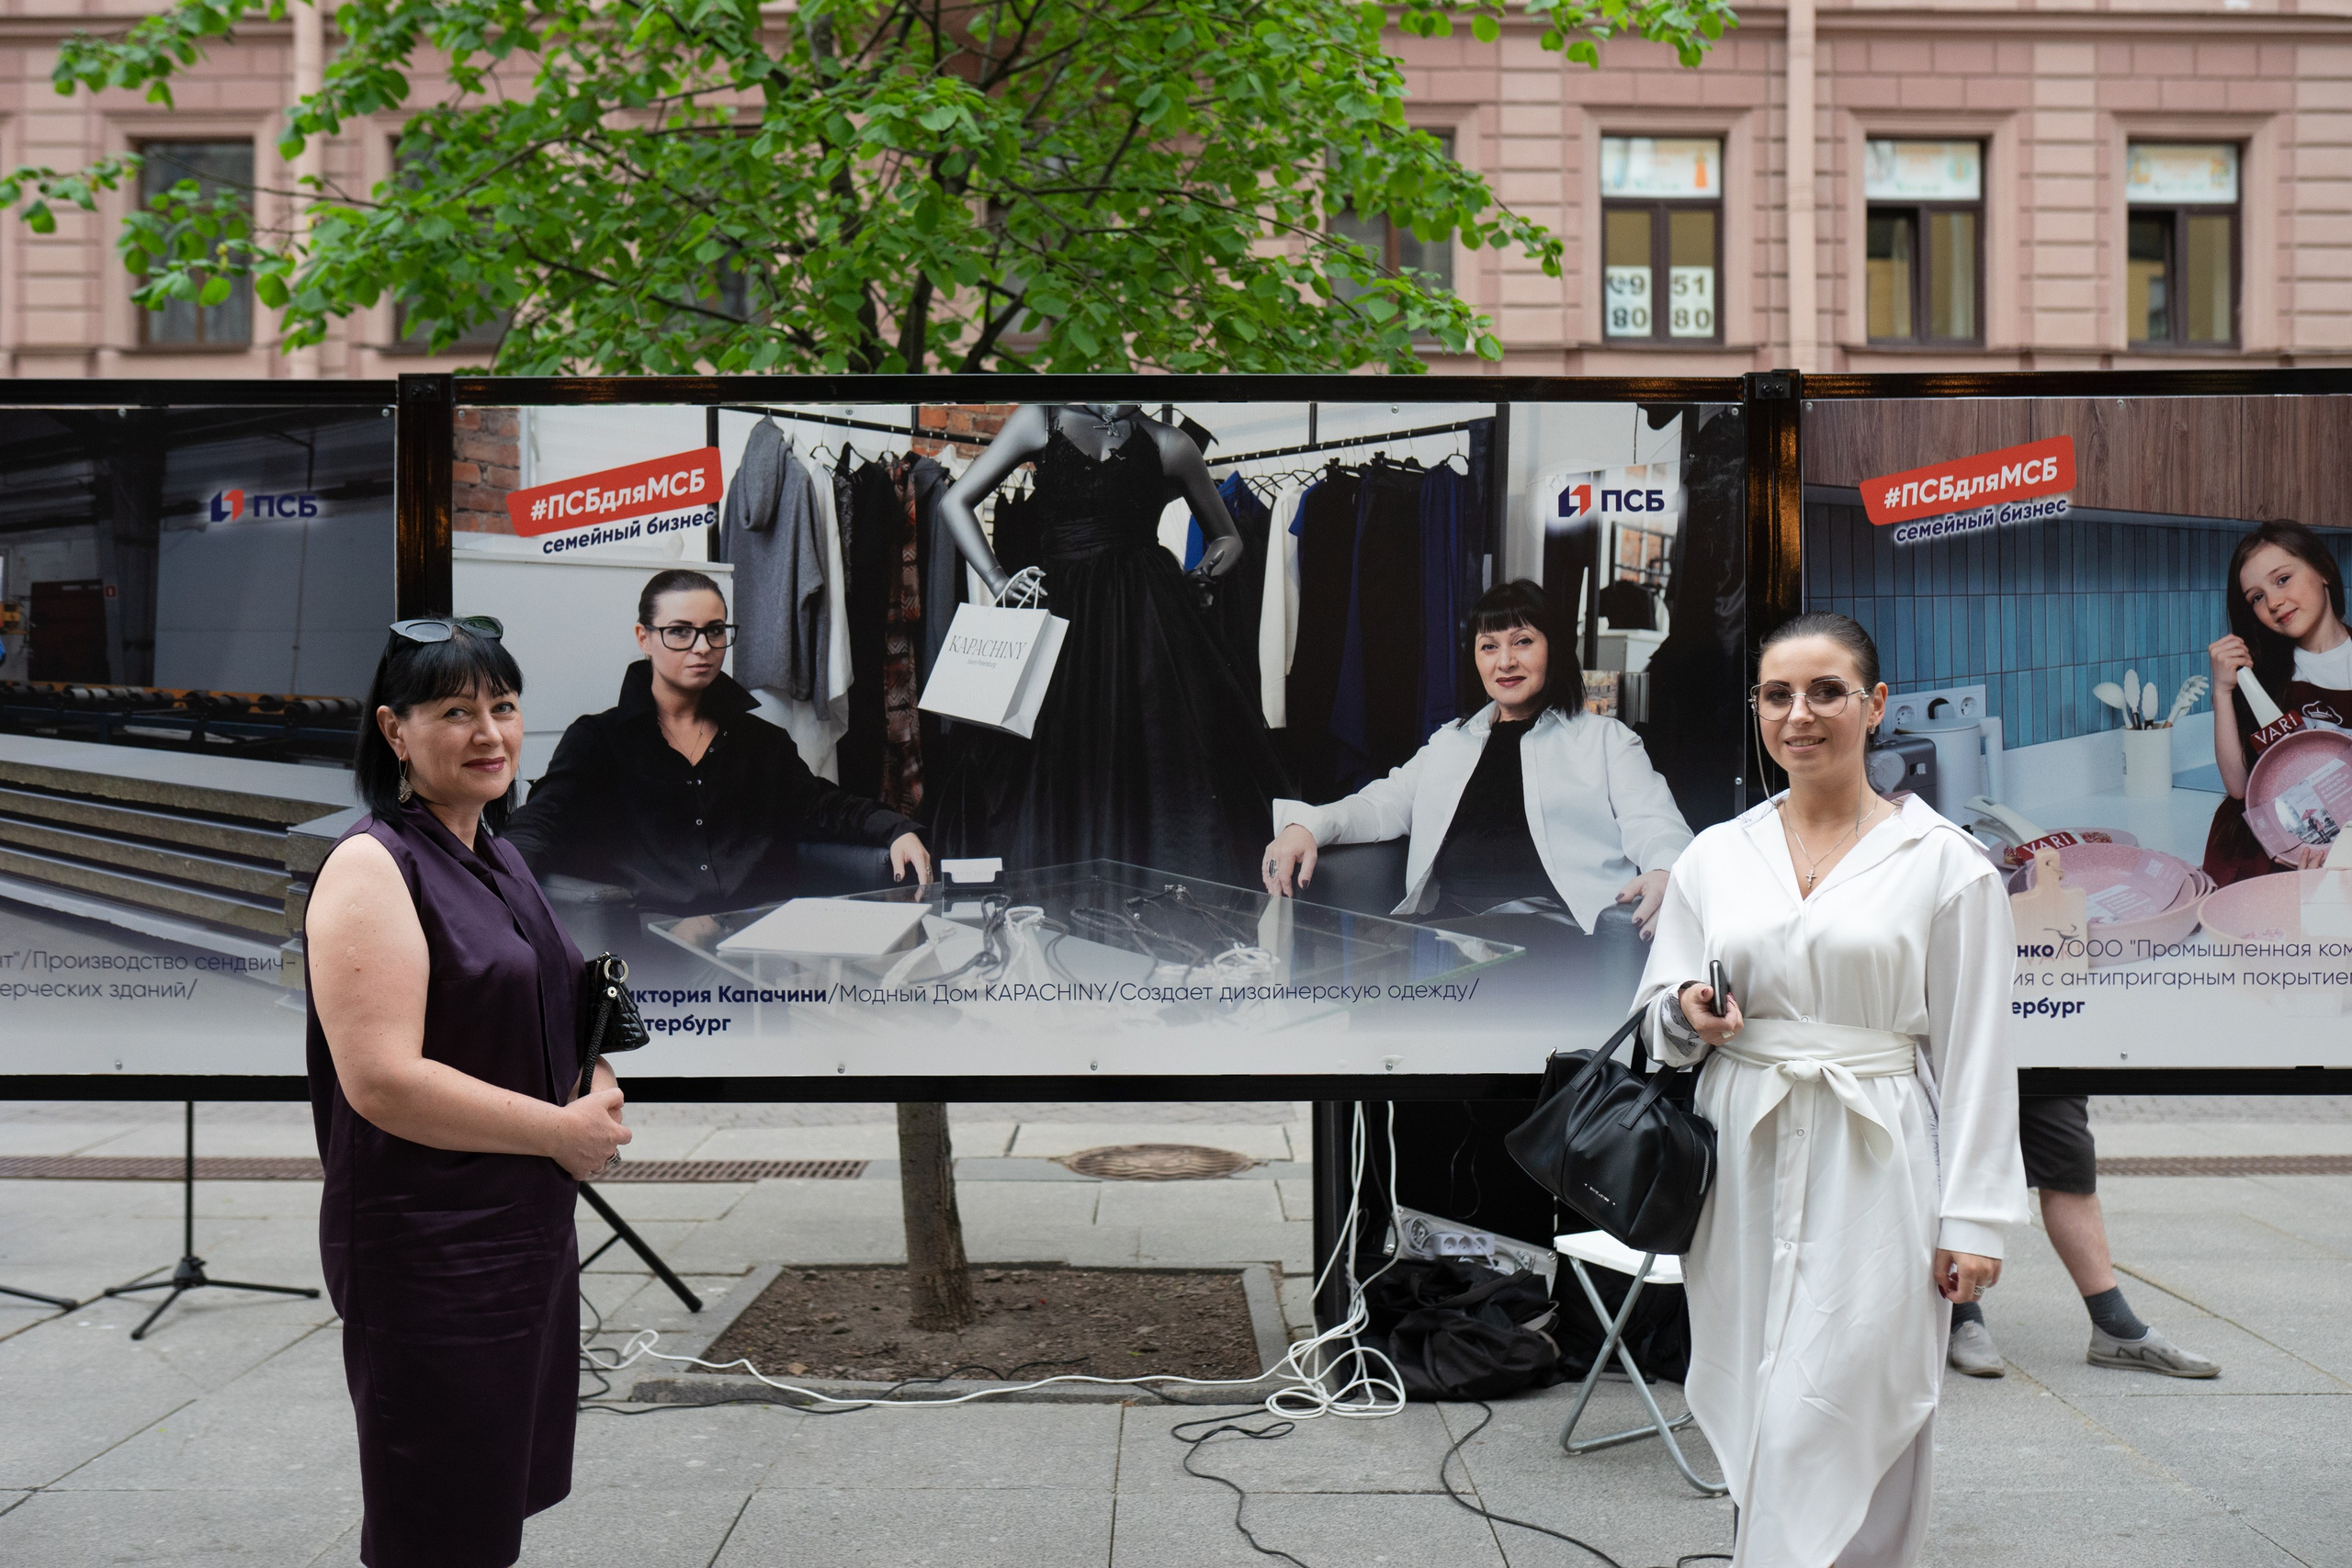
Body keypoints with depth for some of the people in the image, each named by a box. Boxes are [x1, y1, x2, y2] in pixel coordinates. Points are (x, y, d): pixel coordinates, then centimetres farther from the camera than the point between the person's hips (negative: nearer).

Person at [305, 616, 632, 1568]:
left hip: (532, 1228, 9)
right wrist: (561, 1131, -18)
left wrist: (595, 1085, 2)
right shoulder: (372, 867, -17)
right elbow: (382, 1081, -25)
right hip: (427, 1251, -9)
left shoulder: (499, 858, 11)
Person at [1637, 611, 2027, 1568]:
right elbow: (1658, 1020, 15)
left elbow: (1974, 1054, -1)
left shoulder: (1944, 862, 0)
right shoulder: (1713, 856, 9)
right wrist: (1691, 1016, -8)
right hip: (1742, 1168, 4)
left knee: (1833, 1428, -7)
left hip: (1873, 1175, -3)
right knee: (1759, 1414, 8)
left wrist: (1973, 1218, -5)